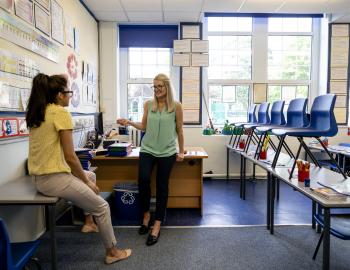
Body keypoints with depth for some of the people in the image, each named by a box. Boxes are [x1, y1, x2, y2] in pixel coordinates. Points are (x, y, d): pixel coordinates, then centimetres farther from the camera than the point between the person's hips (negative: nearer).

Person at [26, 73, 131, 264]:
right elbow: (70, 157, -18)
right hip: (55, 179, -9)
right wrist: (87, 182, -6)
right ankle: (112, 252, 24)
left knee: (89, 175, 30)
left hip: (39, 178, 10)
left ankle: (89, 220, 37)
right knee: (102, 207, 7)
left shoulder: (36, 113, 9)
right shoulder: (61, 113, -16)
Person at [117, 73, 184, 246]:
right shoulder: (148, 105, 5)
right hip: (147, 149, 2)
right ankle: (146, 214, 13)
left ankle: (157, 225, 16)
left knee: (162, 186, 4)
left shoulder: (176, 106, -2)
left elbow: (179, 130, 3)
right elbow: (144, 127, 11)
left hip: (167, 152, -1)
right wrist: (129, 123, -5)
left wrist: (181, 151, 4)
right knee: (143, 179, -15)